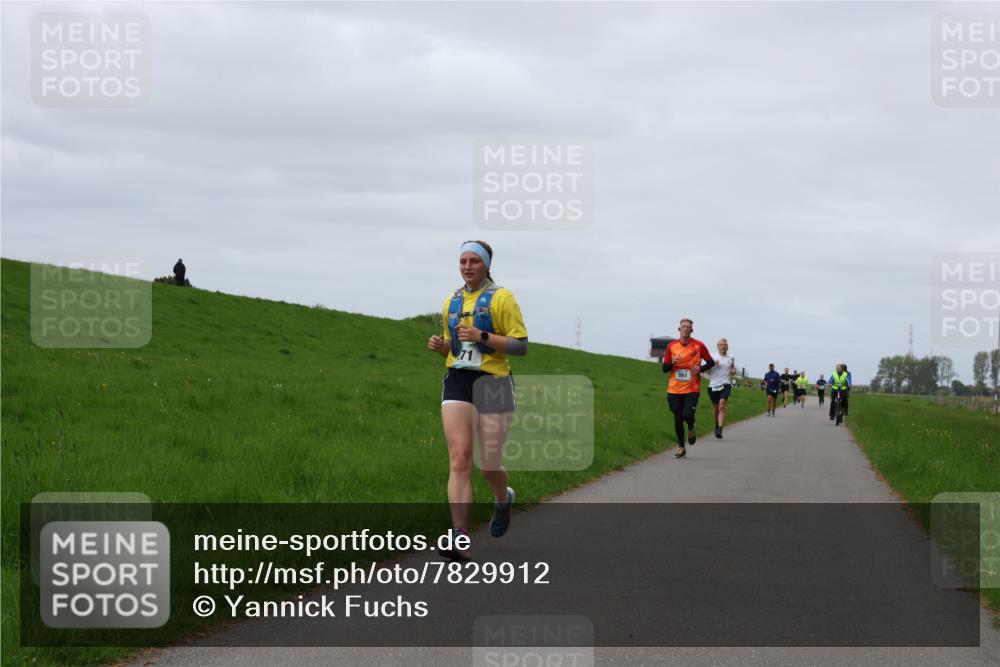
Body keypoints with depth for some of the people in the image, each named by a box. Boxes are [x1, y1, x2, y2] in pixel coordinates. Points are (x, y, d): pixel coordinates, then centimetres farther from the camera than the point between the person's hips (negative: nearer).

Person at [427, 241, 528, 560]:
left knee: (489, 467, 3)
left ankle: (503, 499, 39)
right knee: (459, 461, -12)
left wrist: (482, 336, -18)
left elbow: (521, 346, -7)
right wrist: (440, 345, 3)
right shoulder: (452, 302, 14)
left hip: (492, 382, -3)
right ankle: (460, 537, -17)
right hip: (457, 382, 4)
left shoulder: (502, 298, -2)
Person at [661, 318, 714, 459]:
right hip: (674, 389, 2)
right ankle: (681, 447, 20)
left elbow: (711, 362, 8)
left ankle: (691, 428, 18)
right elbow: (665, 369, 7)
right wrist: (672, 362, -13)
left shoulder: (698, 345, -1)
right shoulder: (671, 346, 4)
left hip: (692, 389, -2)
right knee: (677, 419, 4)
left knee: (687, 415, -19)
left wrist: (700, 369, -11)